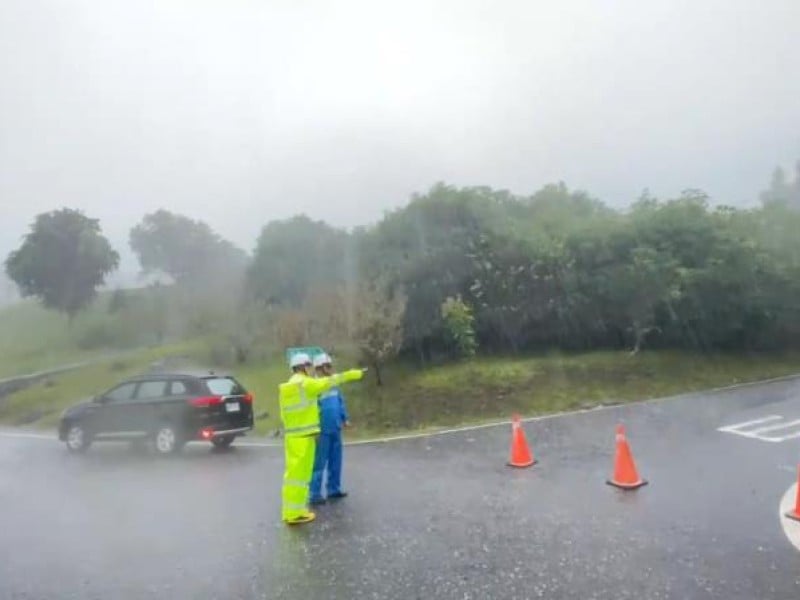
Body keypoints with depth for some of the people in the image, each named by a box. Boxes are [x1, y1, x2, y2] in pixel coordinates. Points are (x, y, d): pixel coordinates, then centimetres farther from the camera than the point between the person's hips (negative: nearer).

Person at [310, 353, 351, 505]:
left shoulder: (333, 383, 8)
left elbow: (341, 401, 18)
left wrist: (345, 418, 16)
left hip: (335, 429, 8)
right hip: (322, 431, -7)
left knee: (336, 461, 16)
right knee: (319, 464, 0)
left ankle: (334, 489, 29)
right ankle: (315, 494, 9)